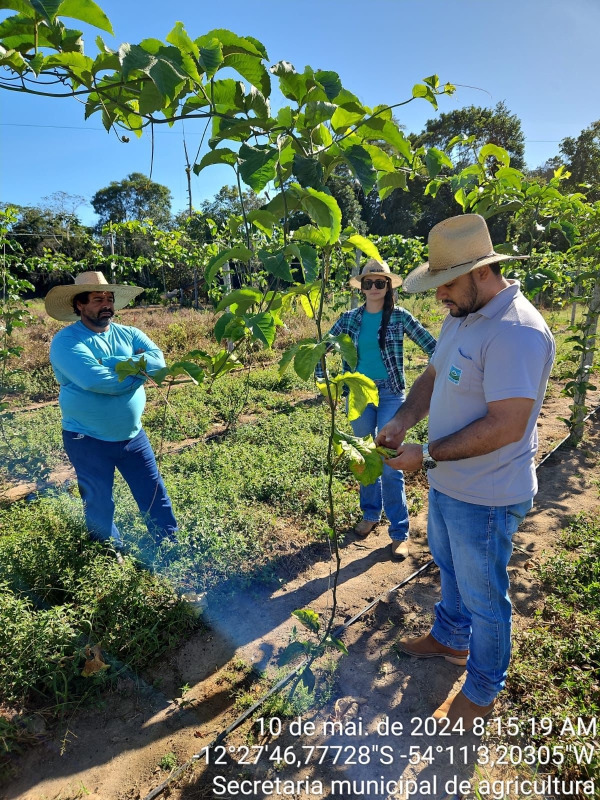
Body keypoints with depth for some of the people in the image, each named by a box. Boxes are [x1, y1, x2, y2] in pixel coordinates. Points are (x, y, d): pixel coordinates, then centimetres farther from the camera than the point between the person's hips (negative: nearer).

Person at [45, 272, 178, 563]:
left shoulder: (128, 334, 3)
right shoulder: (66, 341, -14)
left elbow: (158, 361, -14)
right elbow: (94, 380, -30)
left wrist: (112, 363, -23)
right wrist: (137, 369, -16)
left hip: (132, 436, 5)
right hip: (88, 441, -4)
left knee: (155, 495, 12)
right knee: (100, 504, 12)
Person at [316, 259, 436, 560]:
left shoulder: (400, 317, -4)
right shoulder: (350, 318, 3)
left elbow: (432, 347, -1)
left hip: (390, 394, -3)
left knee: (389, 463, -5)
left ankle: (399, 532, 7)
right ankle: (370, 513, 34)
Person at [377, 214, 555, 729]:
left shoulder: (516, 331, -27)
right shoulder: (461, 317, 3)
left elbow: (506, 426, -31)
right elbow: (434, 376, 10)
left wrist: (427, 455, -25)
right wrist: (403, 421, -7)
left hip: (485, 497, -9)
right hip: (446, 483, 9)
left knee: (483, 597, 13)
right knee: (450, 569, 29)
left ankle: (483, 691, 39)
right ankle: (450, 639, 55)